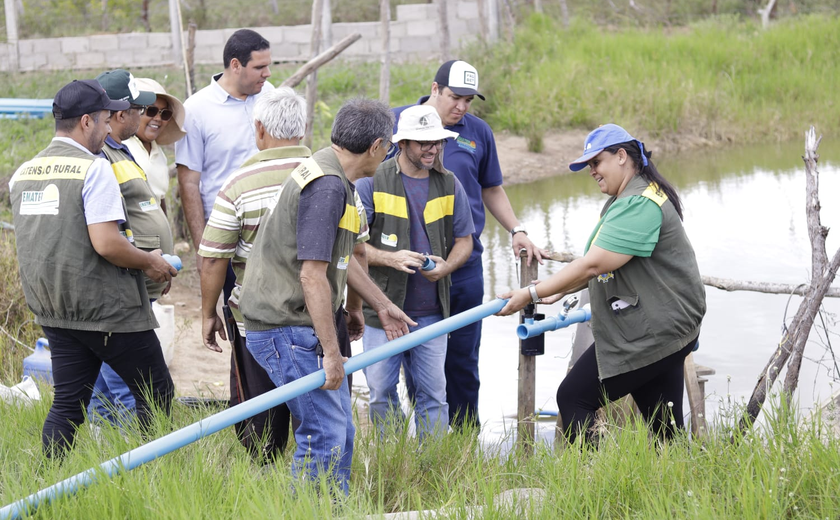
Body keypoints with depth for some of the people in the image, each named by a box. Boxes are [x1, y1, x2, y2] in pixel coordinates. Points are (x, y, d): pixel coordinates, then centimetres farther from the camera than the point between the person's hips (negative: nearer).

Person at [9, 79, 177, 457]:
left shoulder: (23, 173, 10)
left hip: (52, 311, 8)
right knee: (155, 394, 4)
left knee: (67, 403, 11)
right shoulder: (94, 169, -14)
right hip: (108, 310, -7)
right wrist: (150, 263, -5)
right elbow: (106, 244, -22)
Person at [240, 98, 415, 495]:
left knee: (341, 431, 14)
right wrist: (331, 352, -23)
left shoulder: (337, 181, 13)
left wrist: (382, 306, 33)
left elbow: (342, 258, 27)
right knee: (325, 435, -10)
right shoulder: (328, 186, -20)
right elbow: (312, 275, -25)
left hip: (303, 327, 11)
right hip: (289, 330, -11)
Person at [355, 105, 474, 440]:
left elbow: (464, 239, 13)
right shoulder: (373, 183, -4)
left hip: (431, 310, 3)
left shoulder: (449, 185, 8)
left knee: (433, 391, 5)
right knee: (382, 392, 4)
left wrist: (445, 267, -8)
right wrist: (389, 258, -21)